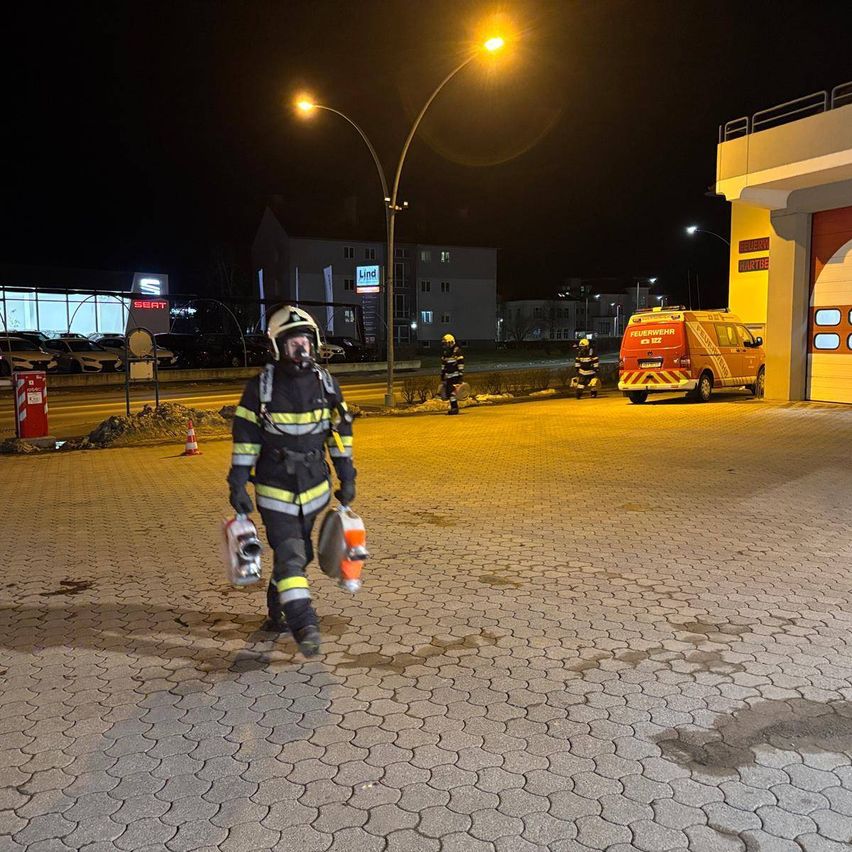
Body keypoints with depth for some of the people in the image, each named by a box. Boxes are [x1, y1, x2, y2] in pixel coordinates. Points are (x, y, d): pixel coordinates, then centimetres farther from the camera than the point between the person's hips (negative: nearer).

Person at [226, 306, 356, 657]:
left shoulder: (326, 383, 0)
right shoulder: (260, 387, -10)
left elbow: (340, 431, 8)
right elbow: (245, 439, -6)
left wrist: (346, 478, 7)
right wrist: (238, 486, -7)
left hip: (314, 487, 4)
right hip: (275, 488, -4)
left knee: (299, 554, 14)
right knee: (289, 555, -11)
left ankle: (277, 611, 34)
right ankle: (304, 626, -10)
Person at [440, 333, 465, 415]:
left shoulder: (457, 351, -9)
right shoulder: (445, 353, 14)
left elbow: (461, 364, -11)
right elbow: (443, 365, 22)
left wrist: (461, 376, -14)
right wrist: (442, 375, 21)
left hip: (455, 375, -8)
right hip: (448, 376, 8)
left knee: (452, 391, -15)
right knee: (447, 392, 4)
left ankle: (454, 408, -10)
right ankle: (453, 408, 14)